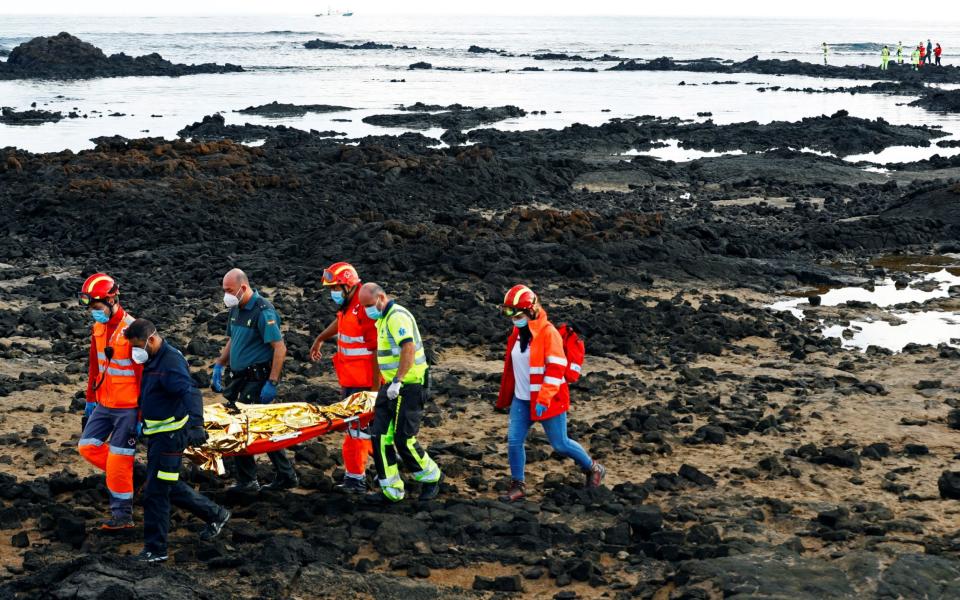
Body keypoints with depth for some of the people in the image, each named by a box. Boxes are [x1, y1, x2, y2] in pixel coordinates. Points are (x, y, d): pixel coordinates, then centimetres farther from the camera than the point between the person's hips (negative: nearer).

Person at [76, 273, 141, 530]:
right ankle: (131, 470, 25)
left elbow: (145, 377, -19)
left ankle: (122, 516, 11)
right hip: (104, 404, 8)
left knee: (118, 464, -2)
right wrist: (90, 403, 19)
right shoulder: (98, 327, 5)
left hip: (127, 409, -8)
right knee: (87, 447, 12)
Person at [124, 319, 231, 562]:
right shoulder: (152, 360, 10)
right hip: (157, 433, 10)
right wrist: (142, 422, 38)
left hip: (170, 434, -10)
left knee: (156, 492, -6)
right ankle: (215, 514, 32)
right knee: (169, 487, 18)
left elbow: (190, 392, -36)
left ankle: (155, 549, 3)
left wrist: (196, 424, -49)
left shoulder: (171, 362, -21)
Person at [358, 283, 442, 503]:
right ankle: (391, 490, 8)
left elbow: (409, 349, -27)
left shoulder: (397, 316, -16)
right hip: (391, 386, 10)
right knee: (380, 436, 3)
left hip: (408, 386, -10)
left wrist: (397, 381, -29)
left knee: (404, 439, -6)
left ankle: (432, 477, 15)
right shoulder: (383, 318, 16)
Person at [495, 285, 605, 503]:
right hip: (521, 400, 7)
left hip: (548, 401, -7)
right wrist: (504, 399, 23)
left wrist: (544, 399, -26)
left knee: (560, 444, 3)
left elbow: (556, 369, -21)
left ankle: (593, 469, 26)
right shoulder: (517, 334, 6)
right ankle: (518, 486, 14)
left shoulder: (548, 333, -17)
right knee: (514, 441, 0)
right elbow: (510, 367, 18)